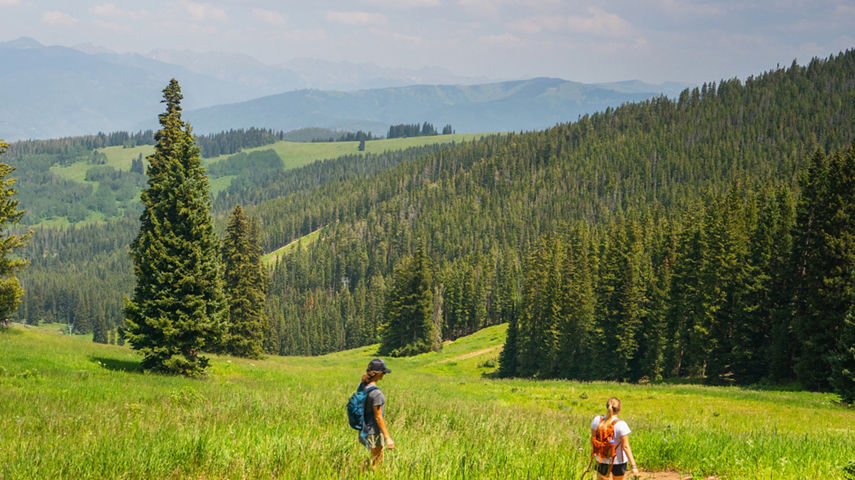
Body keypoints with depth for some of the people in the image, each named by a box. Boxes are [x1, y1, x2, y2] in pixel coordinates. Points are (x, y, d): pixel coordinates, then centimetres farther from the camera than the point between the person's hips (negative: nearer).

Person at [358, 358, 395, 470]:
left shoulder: (362, 385, 1)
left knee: (378, 459, 22)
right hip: (374, 432, -9)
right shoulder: (376, 393, -25)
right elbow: (378, 417, -21)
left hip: (364, 430, 9)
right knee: (376, 463, 5)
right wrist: (388, 437, -15)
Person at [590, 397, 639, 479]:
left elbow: (593, 439, 2)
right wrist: (633, 466, -17)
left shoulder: (597, 420, -12)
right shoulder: (621, 425, -23)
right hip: (618, 460, -3)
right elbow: (626, 447, -22)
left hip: (602, 459, 3)